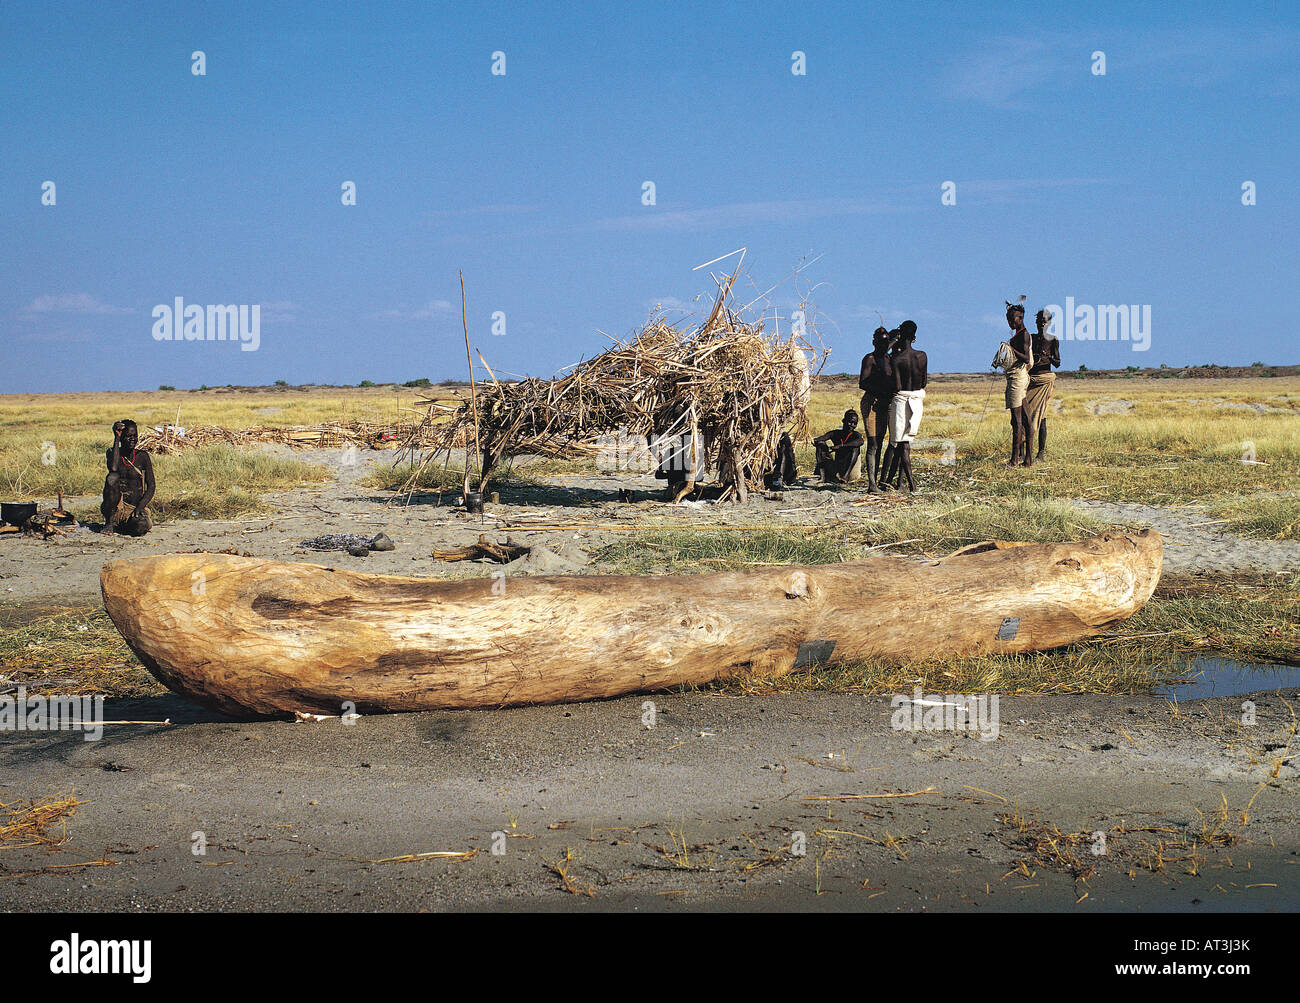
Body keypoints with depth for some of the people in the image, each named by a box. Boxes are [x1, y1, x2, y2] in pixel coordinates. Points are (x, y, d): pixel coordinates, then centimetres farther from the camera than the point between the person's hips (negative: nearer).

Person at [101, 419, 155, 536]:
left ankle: (120, 526, 4)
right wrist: (116, 438, -18)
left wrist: (140, 507, -16)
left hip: (136, 507, 1)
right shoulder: (112, 453, 2)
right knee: (112, 477, -29)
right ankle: (110, 522, -16)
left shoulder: (142, 456, 3)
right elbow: (113, 468, -23)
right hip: (116, 506, -1)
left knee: (142, 526, -34)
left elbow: (151, 488, 1)